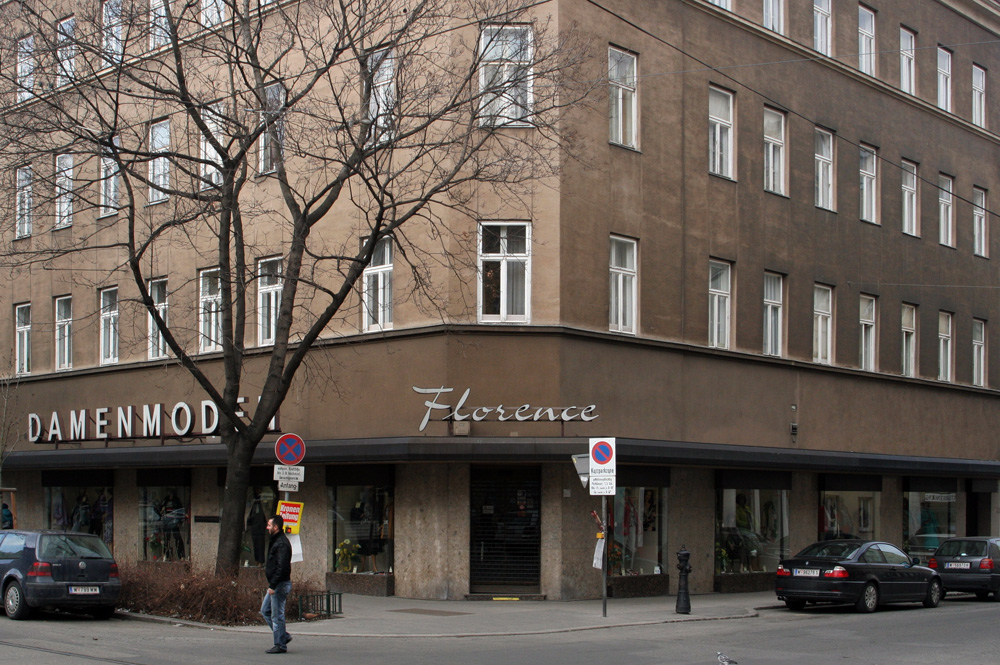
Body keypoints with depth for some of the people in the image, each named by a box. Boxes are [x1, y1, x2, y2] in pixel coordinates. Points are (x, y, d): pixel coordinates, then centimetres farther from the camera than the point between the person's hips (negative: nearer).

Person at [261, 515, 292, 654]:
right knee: (265, 611, 15)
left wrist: (273, 586, -24)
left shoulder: (282, 543, -18)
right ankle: (284, 636, 19)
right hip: (275, 585, 11)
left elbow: (282, 567, -24)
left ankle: (280, 645, 3)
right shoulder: (276, 541, 15)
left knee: (277, 615, -4)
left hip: (280, 585, -11)